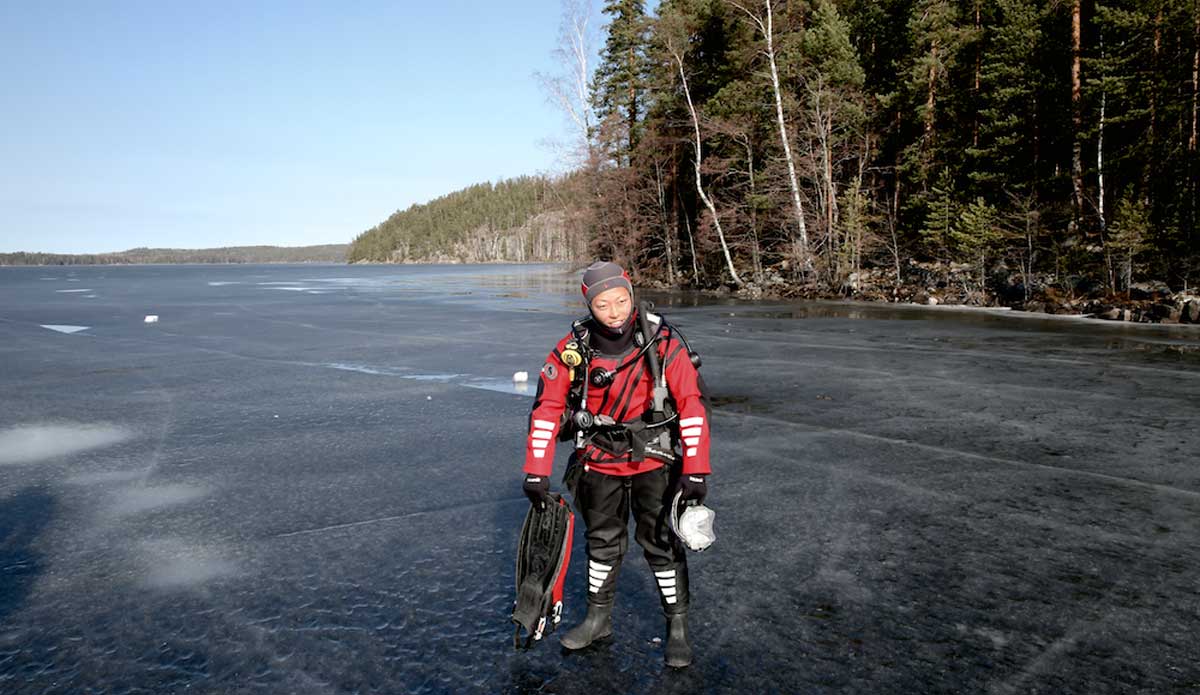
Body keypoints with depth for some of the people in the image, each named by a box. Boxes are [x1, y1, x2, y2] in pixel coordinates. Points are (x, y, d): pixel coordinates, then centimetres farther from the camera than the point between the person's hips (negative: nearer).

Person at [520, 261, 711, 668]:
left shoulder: (663, 343, -18)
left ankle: (678, 627, 18)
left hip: (653, 458, -2)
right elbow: (547, 407, -7)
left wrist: (696, 470, -22)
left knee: (660, 541, 1)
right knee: (602, 540, 15)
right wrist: (537, 471, -9)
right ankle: (598, 619, 33)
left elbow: (692, 405, -17)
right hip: (599, 461, 3)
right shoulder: (573, 349, -13)